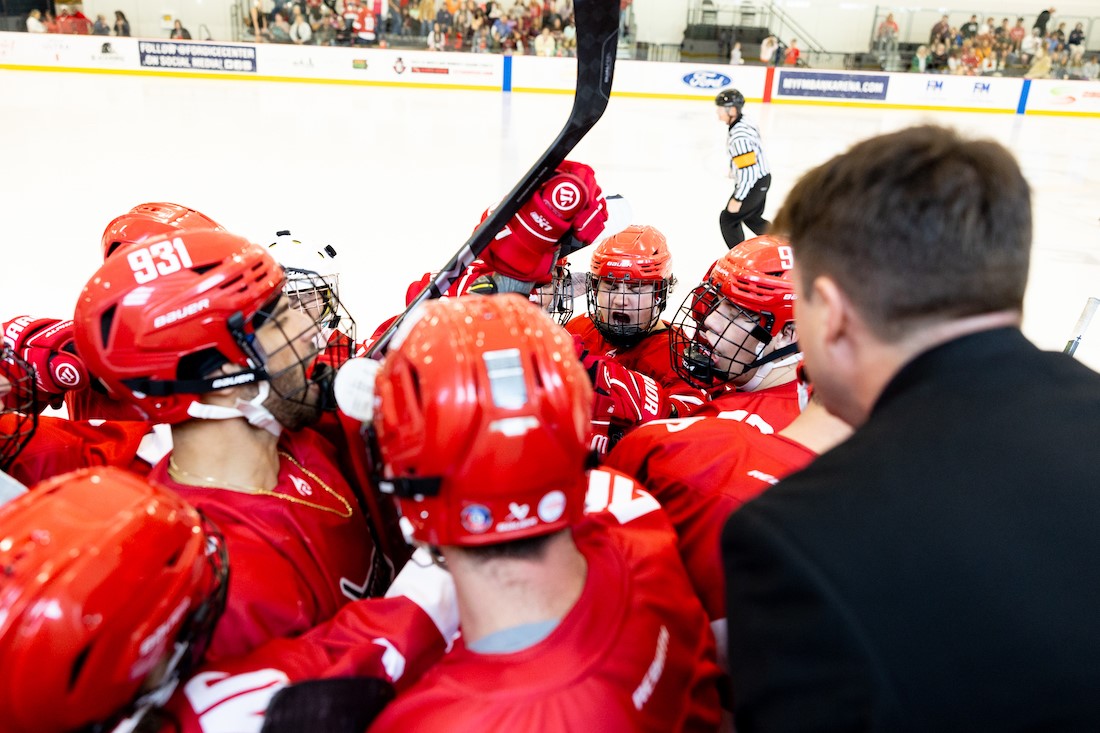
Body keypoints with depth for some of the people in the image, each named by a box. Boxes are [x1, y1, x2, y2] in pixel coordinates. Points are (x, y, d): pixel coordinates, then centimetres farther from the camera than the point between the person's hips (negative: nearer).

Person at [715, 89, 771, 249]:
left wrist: (737, 199, -24)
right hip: (761, 177, 10)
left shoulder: (739, 137, -32)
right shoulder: (742, 122, -1)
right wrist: (734, 169, 30)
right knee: (751, 217, 24)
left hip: (754, 184, -10)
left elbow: (748, 173, -31)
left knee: (728, 219, 3)